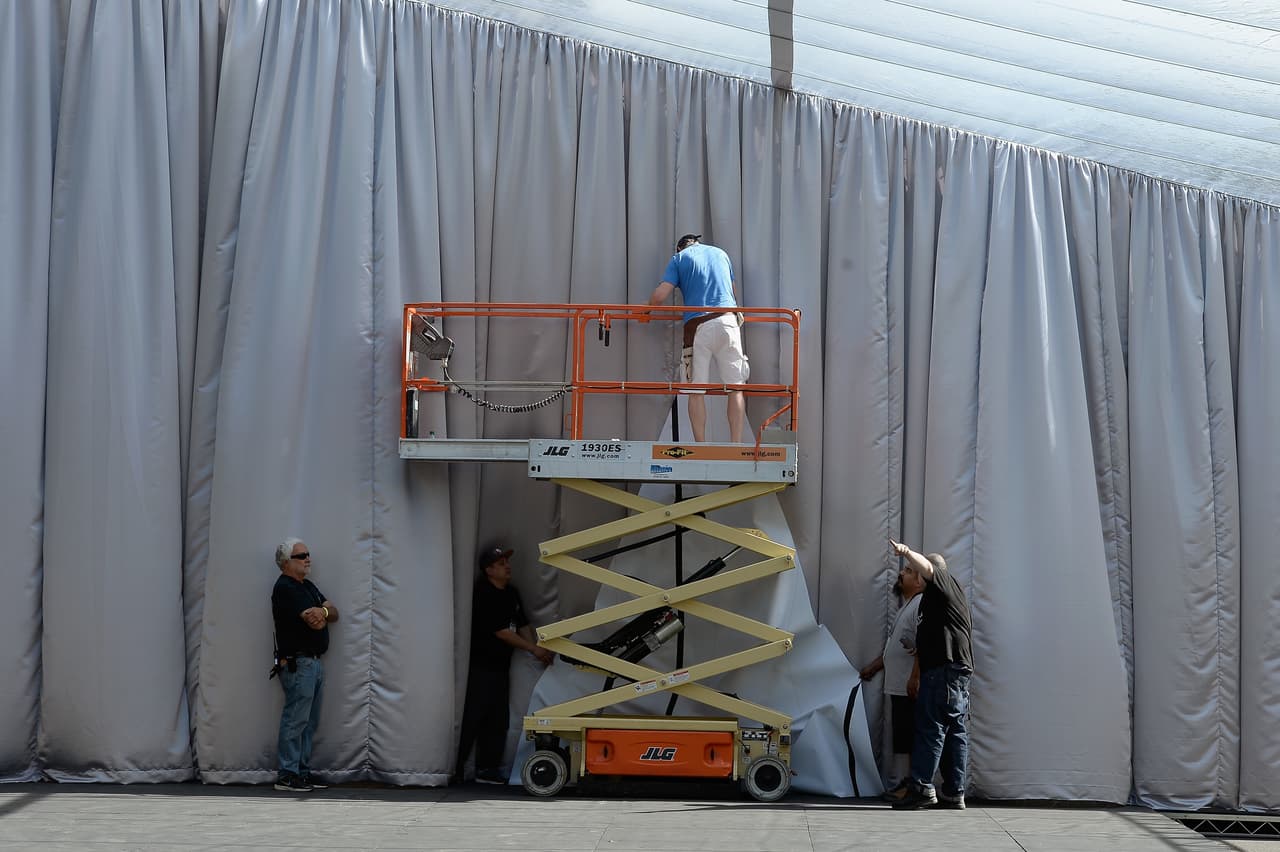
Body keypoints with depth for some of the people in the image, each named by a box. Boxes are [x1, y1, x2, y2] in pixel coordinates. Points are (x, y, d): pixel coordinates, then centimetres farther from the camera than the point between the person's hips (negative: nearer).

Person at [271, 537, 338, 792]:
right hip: (297, 663, -10)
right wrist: (322, 613, 2)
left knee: (309, 723, 11)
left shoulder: (307, 586, 19)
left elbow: (334, 614, 11)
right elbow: (315, 623, -19)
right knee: (295, 721, -8)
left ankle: (303, 772, 16)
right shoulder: (285, 588, -12)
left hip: (314, 662, 10)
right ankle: (287, 775, -5)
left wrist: (323, 611, -10)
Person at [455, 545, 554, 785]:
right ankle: (456, 768, -1)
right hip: (479, 667, -9)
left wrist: (539, 650, 1)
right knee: (472, 718, -7)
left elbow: (522, 624, 15)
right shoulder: (483, 595, -17)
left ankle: (487, 769, 16)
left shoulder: (512, 593, 12)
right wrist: (534, 649, -15)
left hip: (499, 666, 9)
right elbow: (501, 631, -19)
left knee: (496, 720, 10)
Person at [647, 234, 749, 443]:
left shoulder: (679, 258, 13)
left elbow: (659, 295, 1)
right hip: (727, 321, 2)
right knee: (735, 387, 1)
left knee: (696, 390, 1)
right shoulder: (720, 253, 23)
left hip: (698, 326, -2)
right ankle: (736, 446, -5)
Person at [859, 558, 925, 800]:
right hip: (898, 687, 10)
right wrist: (874, 667, 32)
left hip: (909, 689, -10)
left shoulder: (921, 604, -12)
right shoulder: (905, 607, 20)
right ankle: (898, 785, 16)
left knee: (908, 738, -5)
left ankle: (907, 787, -1)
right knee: (900, 738, 11)